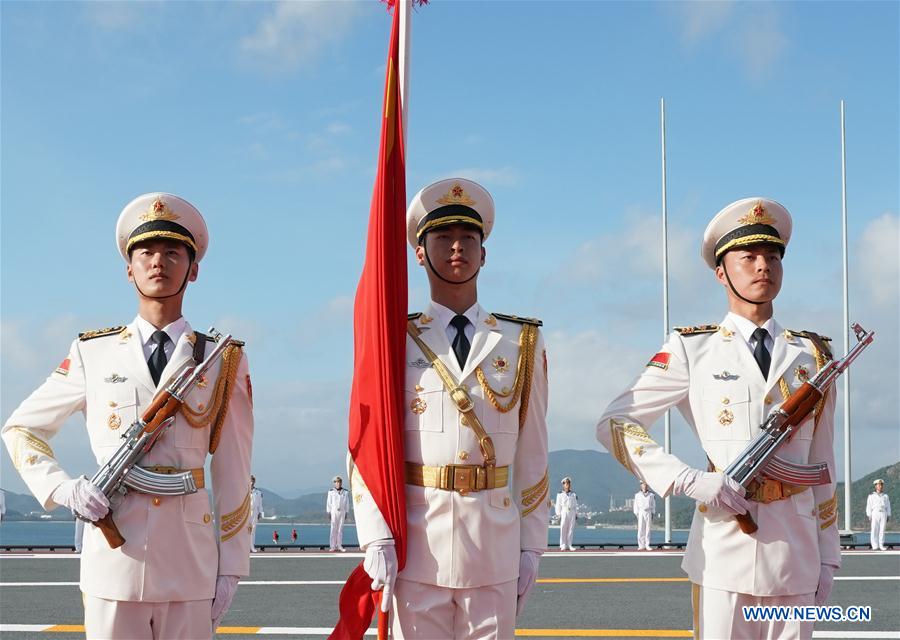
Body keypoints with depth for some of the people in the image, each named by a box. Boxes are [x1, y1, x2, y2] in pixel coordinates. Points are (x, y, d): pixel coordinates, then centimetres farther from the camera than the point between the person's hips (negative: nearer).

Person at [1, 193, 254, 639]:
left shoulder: (223, 362, 7)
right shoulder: (92, 355, 8)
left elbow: (232, 475, 6)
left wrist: (231, 568, 4)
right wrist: (61, 489, -1)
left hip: (190, 568, 0)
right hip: (113, 561, 0)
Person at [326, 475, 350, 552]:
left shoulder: (345, 492, 6)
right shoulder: (331, 492, 0)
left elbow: (347, 503, 10)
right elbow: (328, 502, 2)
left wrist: (346, 512, 7)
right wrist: (329, 512, -1)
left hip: (342, 511, 2)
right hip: (334, 511, -2)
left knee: (340, 529, 4)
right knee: (333, 528, -4)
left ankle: (339, 546, 8)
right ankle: (333, 546, -3)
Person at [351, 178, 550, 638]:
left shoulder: (522, 342, 9)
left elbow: (532, 453, 9)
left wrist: (532, 545, 5)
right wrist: (377, 538, -9)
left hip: (495, 548, 1)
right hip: (417, 545, -1)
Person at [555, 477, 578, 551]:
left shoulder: (574, 494, 15)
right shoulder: (560, 494, 4)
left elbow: (576, 505, 17)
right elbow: (558, 505, 3)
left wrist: (576, 514, 12)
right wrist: (558, 514, -3)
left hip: (572, 512, 3)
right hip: (564, 512, -3)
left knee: (571, 529, 2)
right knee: (563, 529, -4)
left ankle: (569, 545, 7)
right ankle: (563, 545, 0)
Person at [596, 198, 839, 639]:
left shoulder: (813, 355, 13)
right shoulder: (692, 350, 2)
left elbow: (821, 462, 15)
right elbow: (615, 425, -2)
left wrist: (828, 557, 12)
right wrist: (692, 483, -13)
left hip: (797, 553, 3)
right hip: (723, 551, -3)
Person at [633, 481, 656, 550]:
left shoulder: (651, 495, 8)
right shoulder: (637, 495, 7)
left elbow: (653, 505, 10)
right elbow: (636, 506, 7)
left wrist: (652, 514, 4)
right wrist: (636, 514, -1)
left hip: (648, 512, 1)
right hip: (641, 512, -1)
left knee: (648, 529, 0)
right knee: (640, 529, -6)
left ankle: (647, 545, 4)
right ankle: (641, 545, -4)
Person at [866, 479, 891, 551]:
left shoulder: (885, 496, 11)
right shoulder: (871, 496, 3)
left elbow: (888, 506, 13)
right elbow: (869, 506, 1)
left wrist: (888, 516, 7)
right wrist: (869, 516, -6)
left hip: (883, 514, 2)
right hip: (875, 513, -2)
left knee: (882, 530, 1)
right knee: (874, 530, -4)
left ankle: (881, 545, 6)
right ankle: (875, 546, 0)